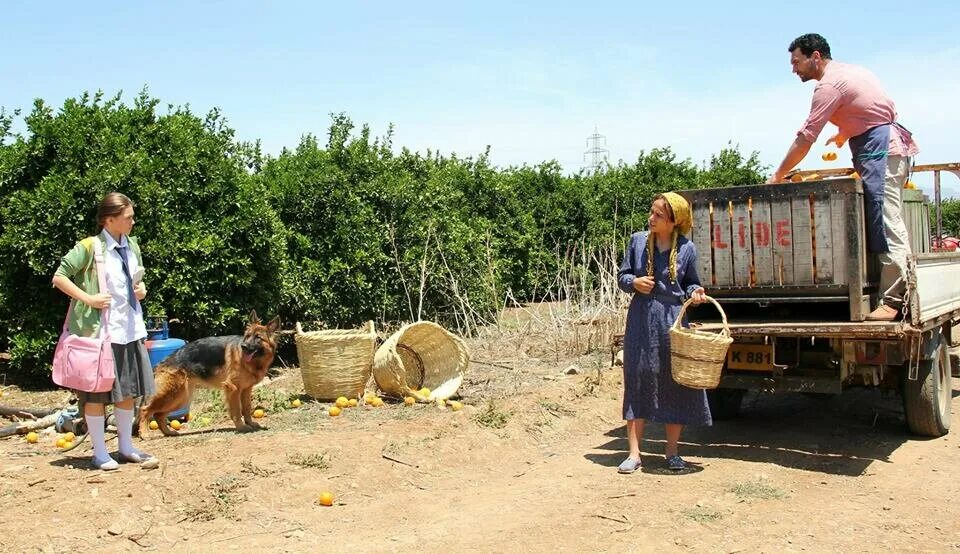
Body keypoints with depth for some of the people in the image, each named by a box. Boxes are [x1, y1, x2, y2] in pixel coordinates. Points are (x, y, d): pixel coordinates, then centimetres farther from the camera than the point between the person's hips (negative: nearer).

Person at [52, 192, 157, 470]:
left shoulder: (132, 246, 9)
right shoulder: (89, 247, -11)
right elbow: (59, 277, -11)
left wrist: (141, 288, 3)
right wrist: (89, 299, -18)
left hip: (130, 328, 7)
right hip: (100, 330, -6)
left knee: (128, 389, 12)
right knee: (97, 392, 3)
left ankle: (126, 447, 25)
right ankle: (100, 453, 14)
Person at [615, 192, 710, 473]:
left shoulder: (687, 248, 0)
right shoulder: (638, 240, 2)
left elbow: (691, 281, 13)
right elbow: (621, 276, 9)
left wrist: (695, 292, -9)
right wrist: (634, 282, -12)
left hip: (673, 319, 0)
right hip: (642, 319, 0)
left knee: (676, 382, 3)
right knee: (638, 381, 1)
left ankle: (672, 452, 18)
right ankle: (634, 453, 7)